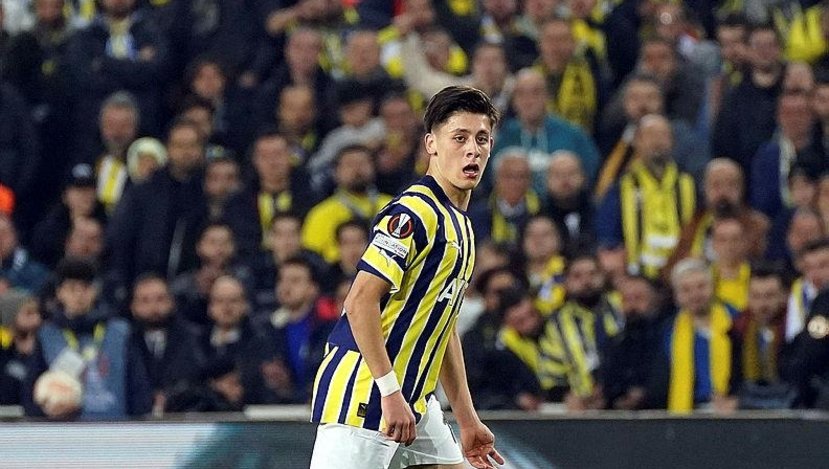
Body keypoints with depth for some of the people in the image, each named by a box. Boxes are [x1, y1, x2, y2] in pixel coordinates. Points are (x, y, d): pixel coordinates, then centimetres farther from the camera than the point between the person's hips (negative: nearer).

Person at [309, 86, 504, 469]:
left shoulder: (459, 226, 17)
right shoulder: (415, 214, -13)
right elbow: (361, 303, -21)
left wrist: (467, 421, 21)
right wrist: (391, 391, -24)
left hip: (412, 403, 10)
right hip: (363, 395, -10)